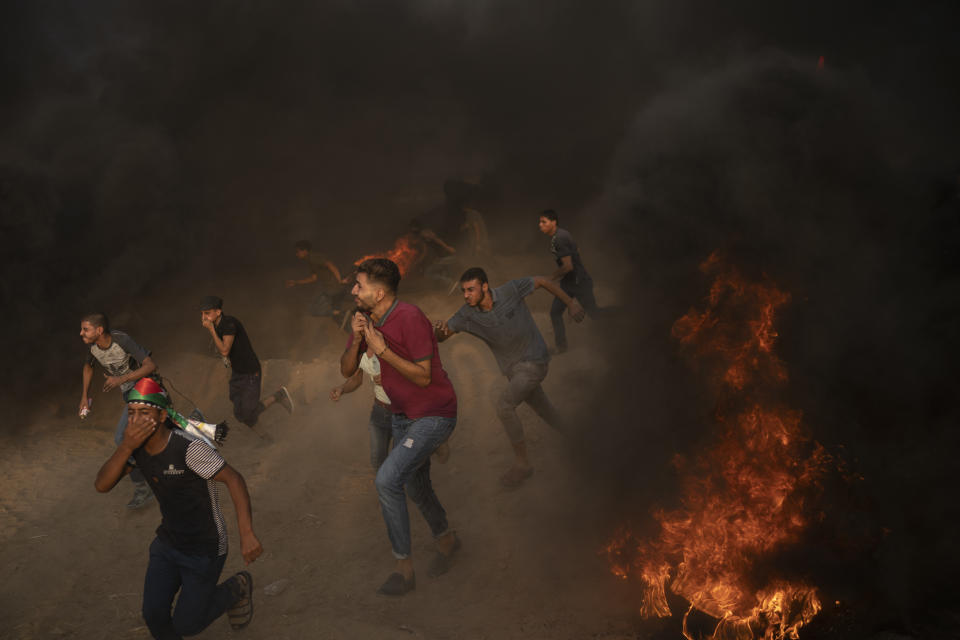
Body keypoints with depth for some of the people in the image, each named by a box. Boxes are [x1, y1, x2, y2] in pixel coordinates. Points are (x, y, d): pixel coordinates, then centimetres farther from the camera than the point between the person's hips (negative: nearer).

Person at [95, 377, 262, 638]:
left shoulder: (189, 448, -30)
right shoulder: (136, 445, -8)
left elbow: (233, 479, -29)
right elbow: (102, 485, -13)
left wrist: (247, 533, -38)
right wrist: (126, 447, -31)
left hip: (204, 548, -6)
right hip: (167, 542, 6)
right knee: (154, 616, 8)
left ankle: (237, 589, 29)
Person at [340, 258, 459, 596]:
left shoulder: (410, 318, -25)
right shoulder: (364, 319, 0)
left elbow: (423, 377, -24)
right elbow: (347, 371, 1)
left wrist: (382, 349, -28)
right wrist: (356, 340, -17)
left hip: (433, 415, -9)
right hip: (402, 416, 9)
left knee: (387, 479, -20)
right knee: (415, 486, 20)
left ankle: (404, 567, -6)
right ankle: (446, 539, 47)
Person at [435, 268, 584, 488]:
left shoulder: (510, 290, -23)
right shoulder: (467, 314, -13)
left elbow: (542, 281, -8)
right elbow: (440, 337, -15)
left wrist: (570, 303, -3)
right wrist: (440, 329, -39)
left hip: (534, 362, -6)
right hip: (512, 368, 6)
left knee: (504, 406, -20)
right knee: (542, 408, 21)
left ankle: (521, 462, -6)